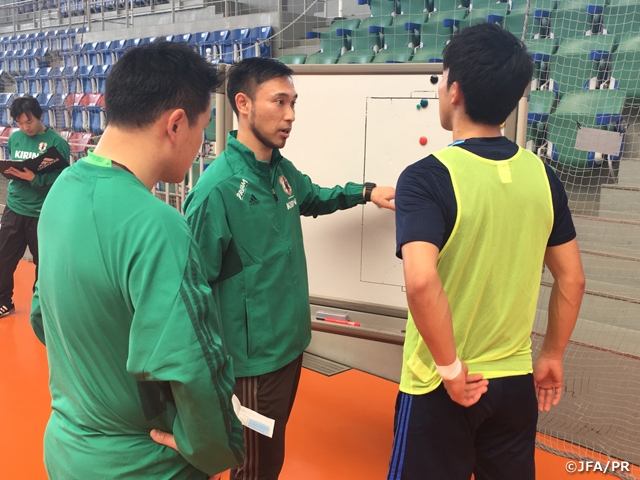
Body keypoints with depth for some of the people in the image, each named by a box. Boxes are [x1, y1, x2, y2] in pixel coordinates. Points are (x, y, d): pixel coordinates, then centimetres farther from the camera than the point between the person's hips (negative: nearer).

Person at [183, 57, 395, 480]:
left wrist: (365, 191, 12)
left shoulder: (283, 170, 2)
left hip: (292, 342, 8)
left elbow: (312, 198, 25)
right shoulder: (217, 188, -24)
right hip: (255, 356, -8)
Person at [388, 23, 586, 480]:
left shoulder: (427, 177, -18)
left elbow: (421, 282, -32)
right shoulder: (542, 175, -2)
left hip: (440, 386, -5)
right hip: (515, 381, 5)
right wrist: (552, 355, 16)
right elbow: (572, 279, 5)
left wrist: (451, 369, -18)